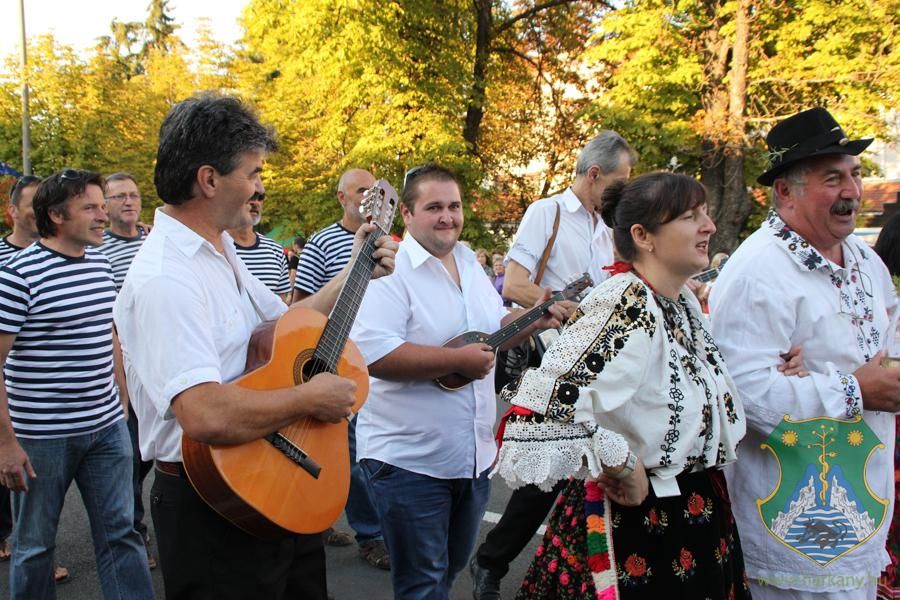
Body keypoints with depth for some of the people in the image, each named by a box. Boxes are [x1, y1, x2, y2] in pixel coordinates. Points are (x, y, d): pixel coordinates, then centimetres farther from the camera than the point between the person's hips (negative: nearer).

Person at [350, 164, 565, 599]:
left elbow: (495, 326, 22)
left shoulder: (469, 262, 9)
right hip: (409, 460, -8)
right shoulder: (390, 270, -17)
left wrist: (534, 320, 3)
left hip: (473, 453, 8)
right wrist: (458, 360, -26)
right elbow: (374, 355, -29)